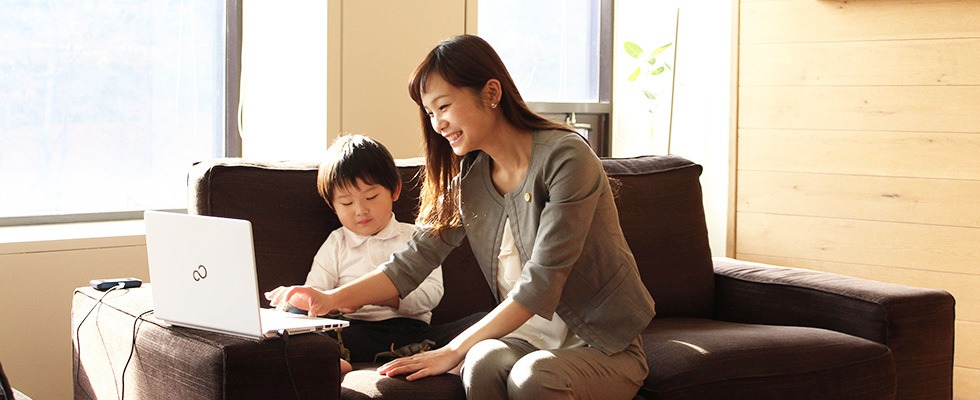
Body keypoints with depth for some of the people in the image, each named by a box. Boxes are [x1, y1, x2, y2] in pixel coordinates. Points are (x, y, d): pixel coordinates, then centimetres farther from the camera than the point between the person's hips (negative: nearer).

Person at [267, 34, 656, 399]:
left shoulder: (565, 158, -17)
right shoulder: (467, 176, 5)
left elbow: (540, 284, -22)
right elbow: (414, 259, 4)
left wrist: (452, 350, -22)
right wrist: (329, 300, -11)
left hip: (605, 346, -4)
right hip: (529, 335, 5)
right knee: (482, 364, -29)